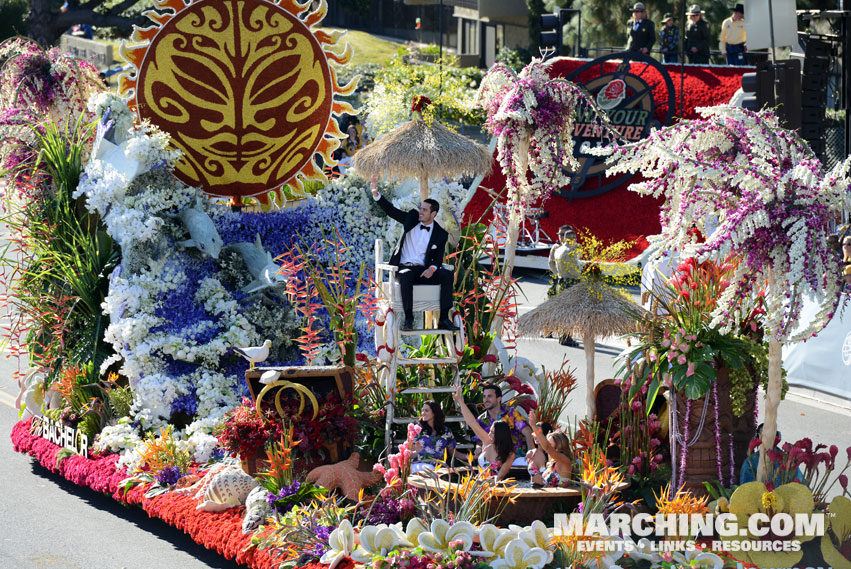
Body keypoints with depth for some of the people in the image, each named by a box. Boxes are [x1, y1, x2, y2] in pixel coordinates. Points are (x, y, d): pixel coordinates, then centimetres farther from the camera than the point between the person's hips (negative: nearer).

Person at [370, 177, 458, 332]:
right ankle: (408, 319, -40)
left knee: (447, 275, -26)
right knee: (406, 276, -38)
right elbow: (391, 210, 8)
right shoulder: (412, 218, 8)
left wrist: (432, 268, -18)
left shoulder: (441, 234, 5)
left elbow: (438, 259, 5)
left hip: (423, 271, 1)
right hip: (405, 267, -1)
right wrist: (376, 195, -5)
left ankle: (444, 319, -28)